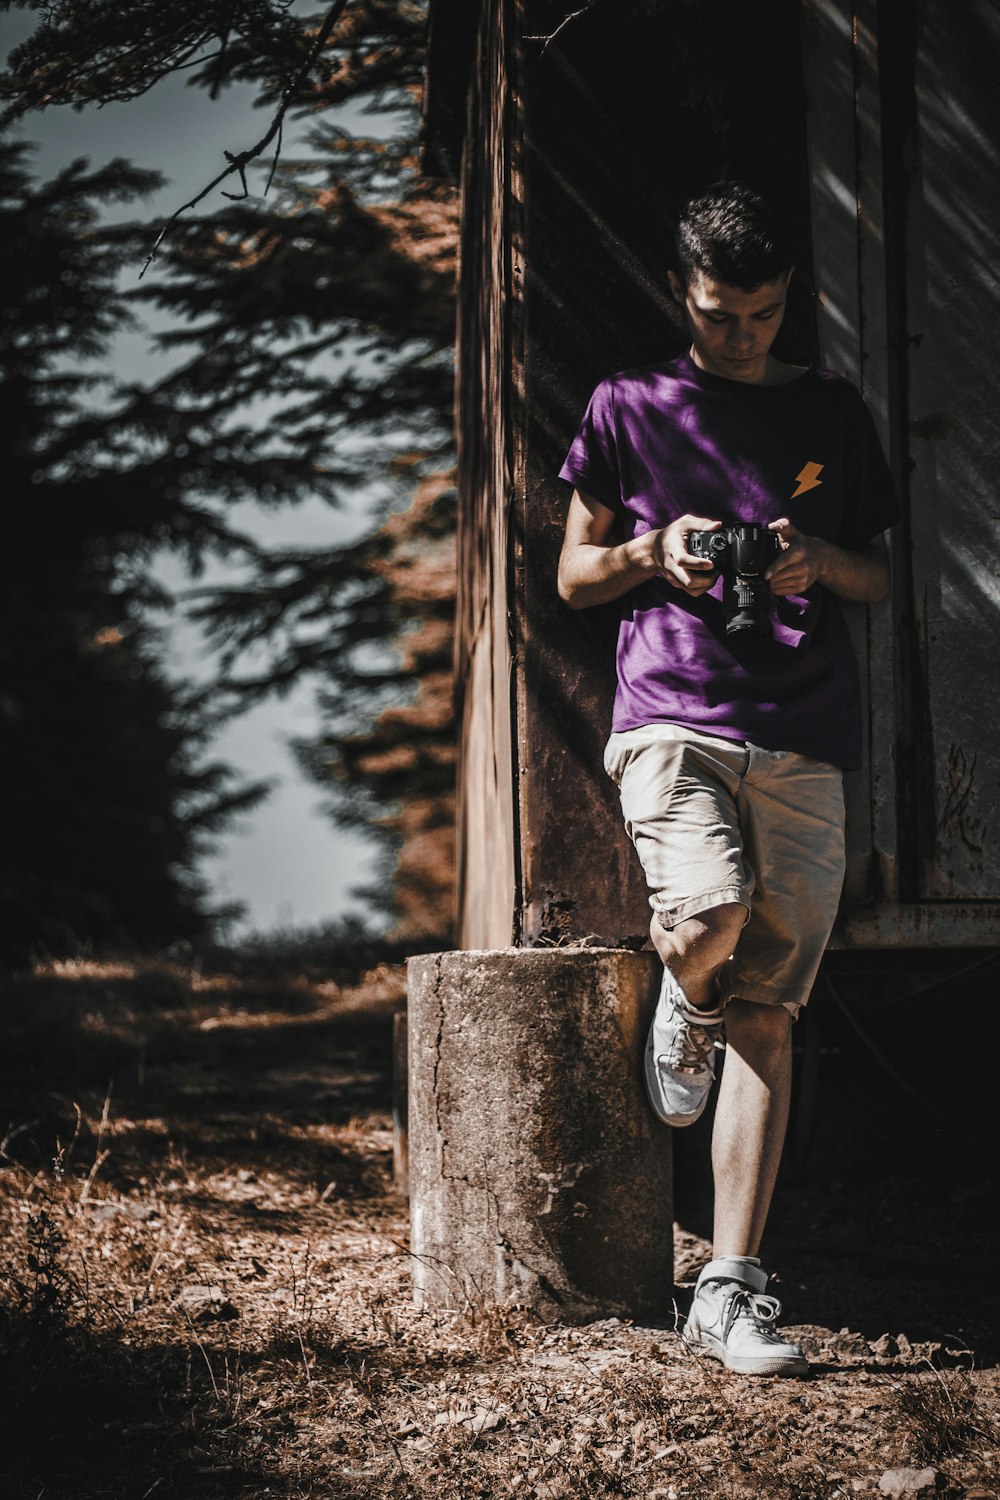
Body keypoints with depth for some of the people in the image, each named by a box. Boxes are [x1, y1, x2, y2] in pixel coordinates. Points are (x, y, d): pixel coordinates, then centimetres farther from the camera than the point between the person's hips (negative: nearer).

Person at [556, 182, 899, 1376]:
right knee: (706, 923, -30)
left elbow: (878, 577, 21)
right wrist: (654, 551, -6)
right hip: (672, 717, -2)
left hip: (804, 740, 2)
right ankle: (685, 1008, 9)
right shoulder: (629, 409, 11)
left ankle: (730, 1293, 0)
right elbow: (573, 574, 15)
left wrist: (821, 560, -2)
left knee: (766, 1014, -3)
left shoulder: (833, 413, 16)